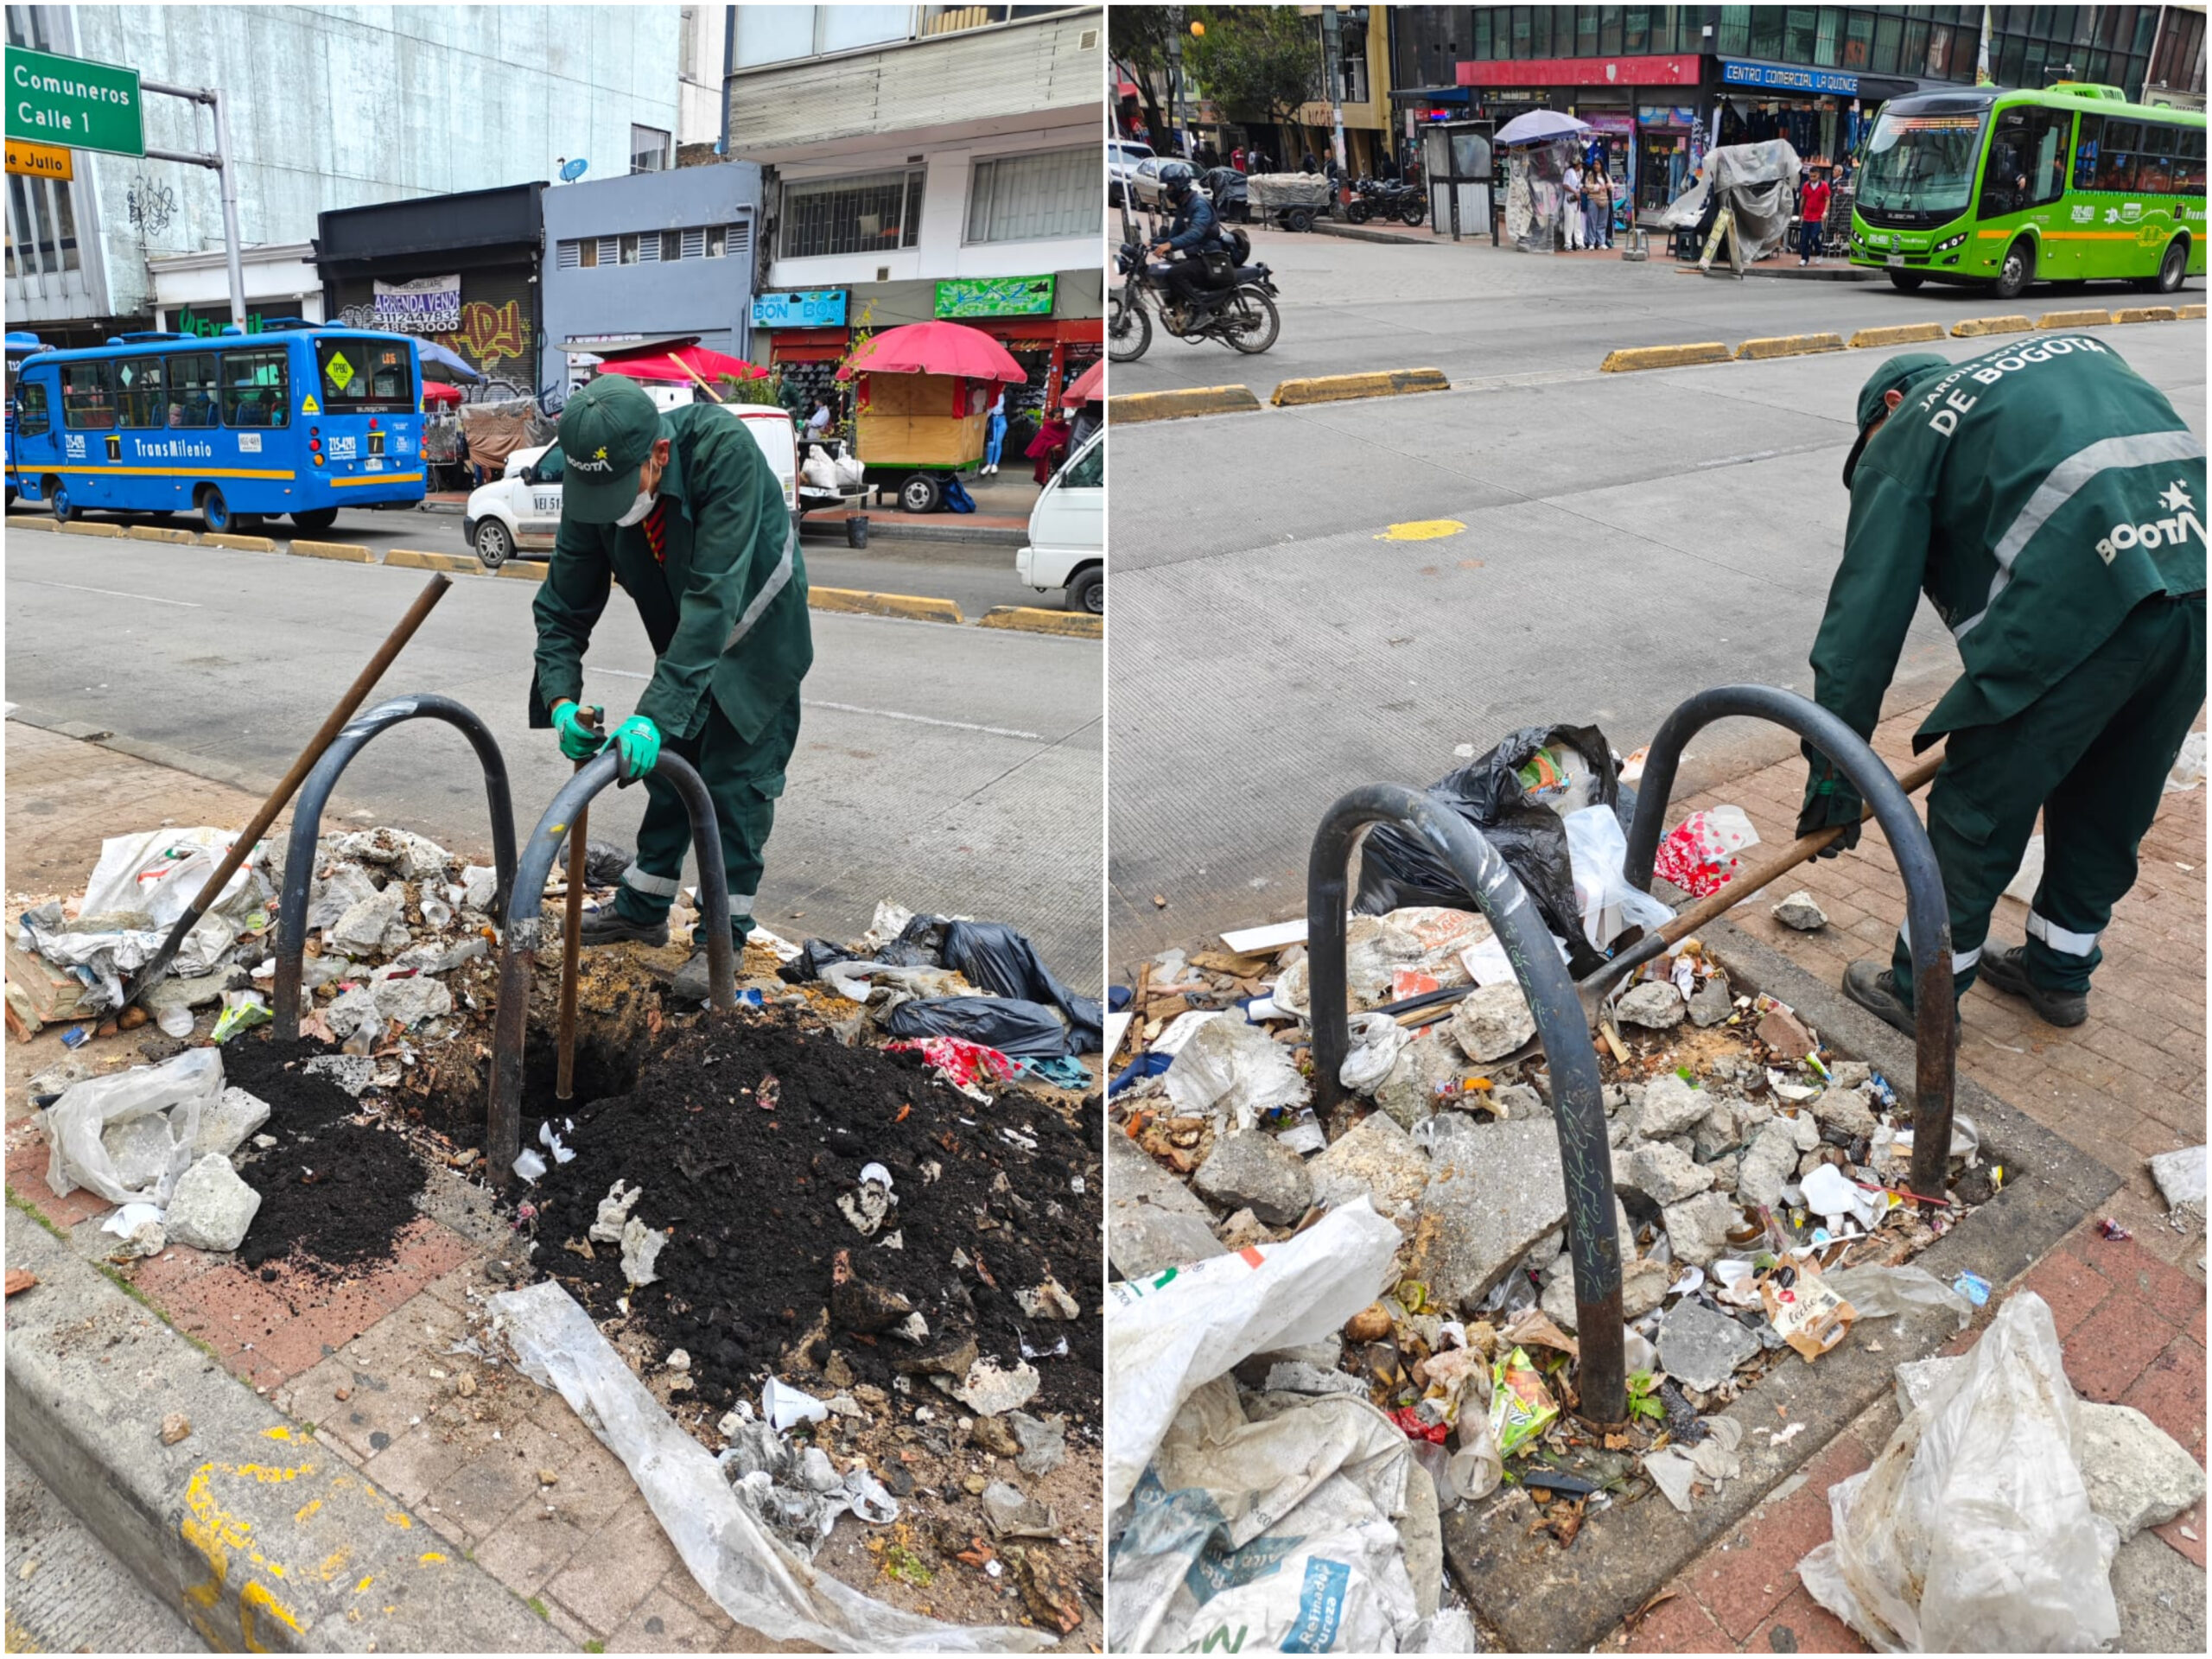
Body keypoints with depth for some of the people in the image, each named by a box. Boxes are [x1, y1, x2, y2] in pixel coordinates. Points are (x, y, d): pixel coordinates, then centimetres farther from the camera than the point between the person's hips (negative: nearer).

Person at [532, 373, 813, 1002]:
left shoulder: (723, 449, -38)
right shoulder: (591, 479, -21)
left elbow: (714, 599, -42)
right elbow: (564, 606, -12)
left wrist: (658, 713, -46)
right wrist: (560, 697, -28)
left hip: (756, 641, -5)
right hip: (682, 644, 5)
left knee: (736, 783, -3)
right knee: (667, 766, 13)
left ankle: (722, 937, 9)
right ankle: (643, 908, 29)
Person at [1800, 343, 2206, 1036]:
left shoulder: (1905, 433, 11)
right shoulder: (2075, 350, 30)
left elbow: (1867, 608, 5)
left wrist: (1833, 767, 8)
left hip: (2078, 608, -7)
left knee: (1979, 808, 11)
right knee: (2112, 805, 24)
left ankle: (1923, 991, 25)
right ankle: (2060, 970, 42)